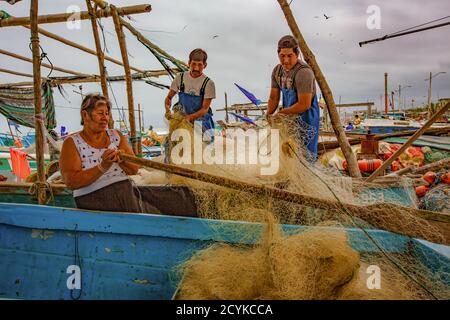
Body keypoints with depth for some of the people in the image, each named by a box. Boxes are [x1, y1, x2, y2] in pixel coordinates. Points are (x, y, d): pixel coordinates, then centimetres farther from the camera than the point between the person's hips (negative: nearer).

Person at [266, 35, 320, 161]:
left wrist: (281, 112, -14)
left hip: (305, 119, -8)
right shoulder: (277, 70, 2)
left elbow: (304, 105, -25)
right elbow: (273, 98, 9)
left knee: (306, 157, -3)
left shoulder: (304, 72, -24)